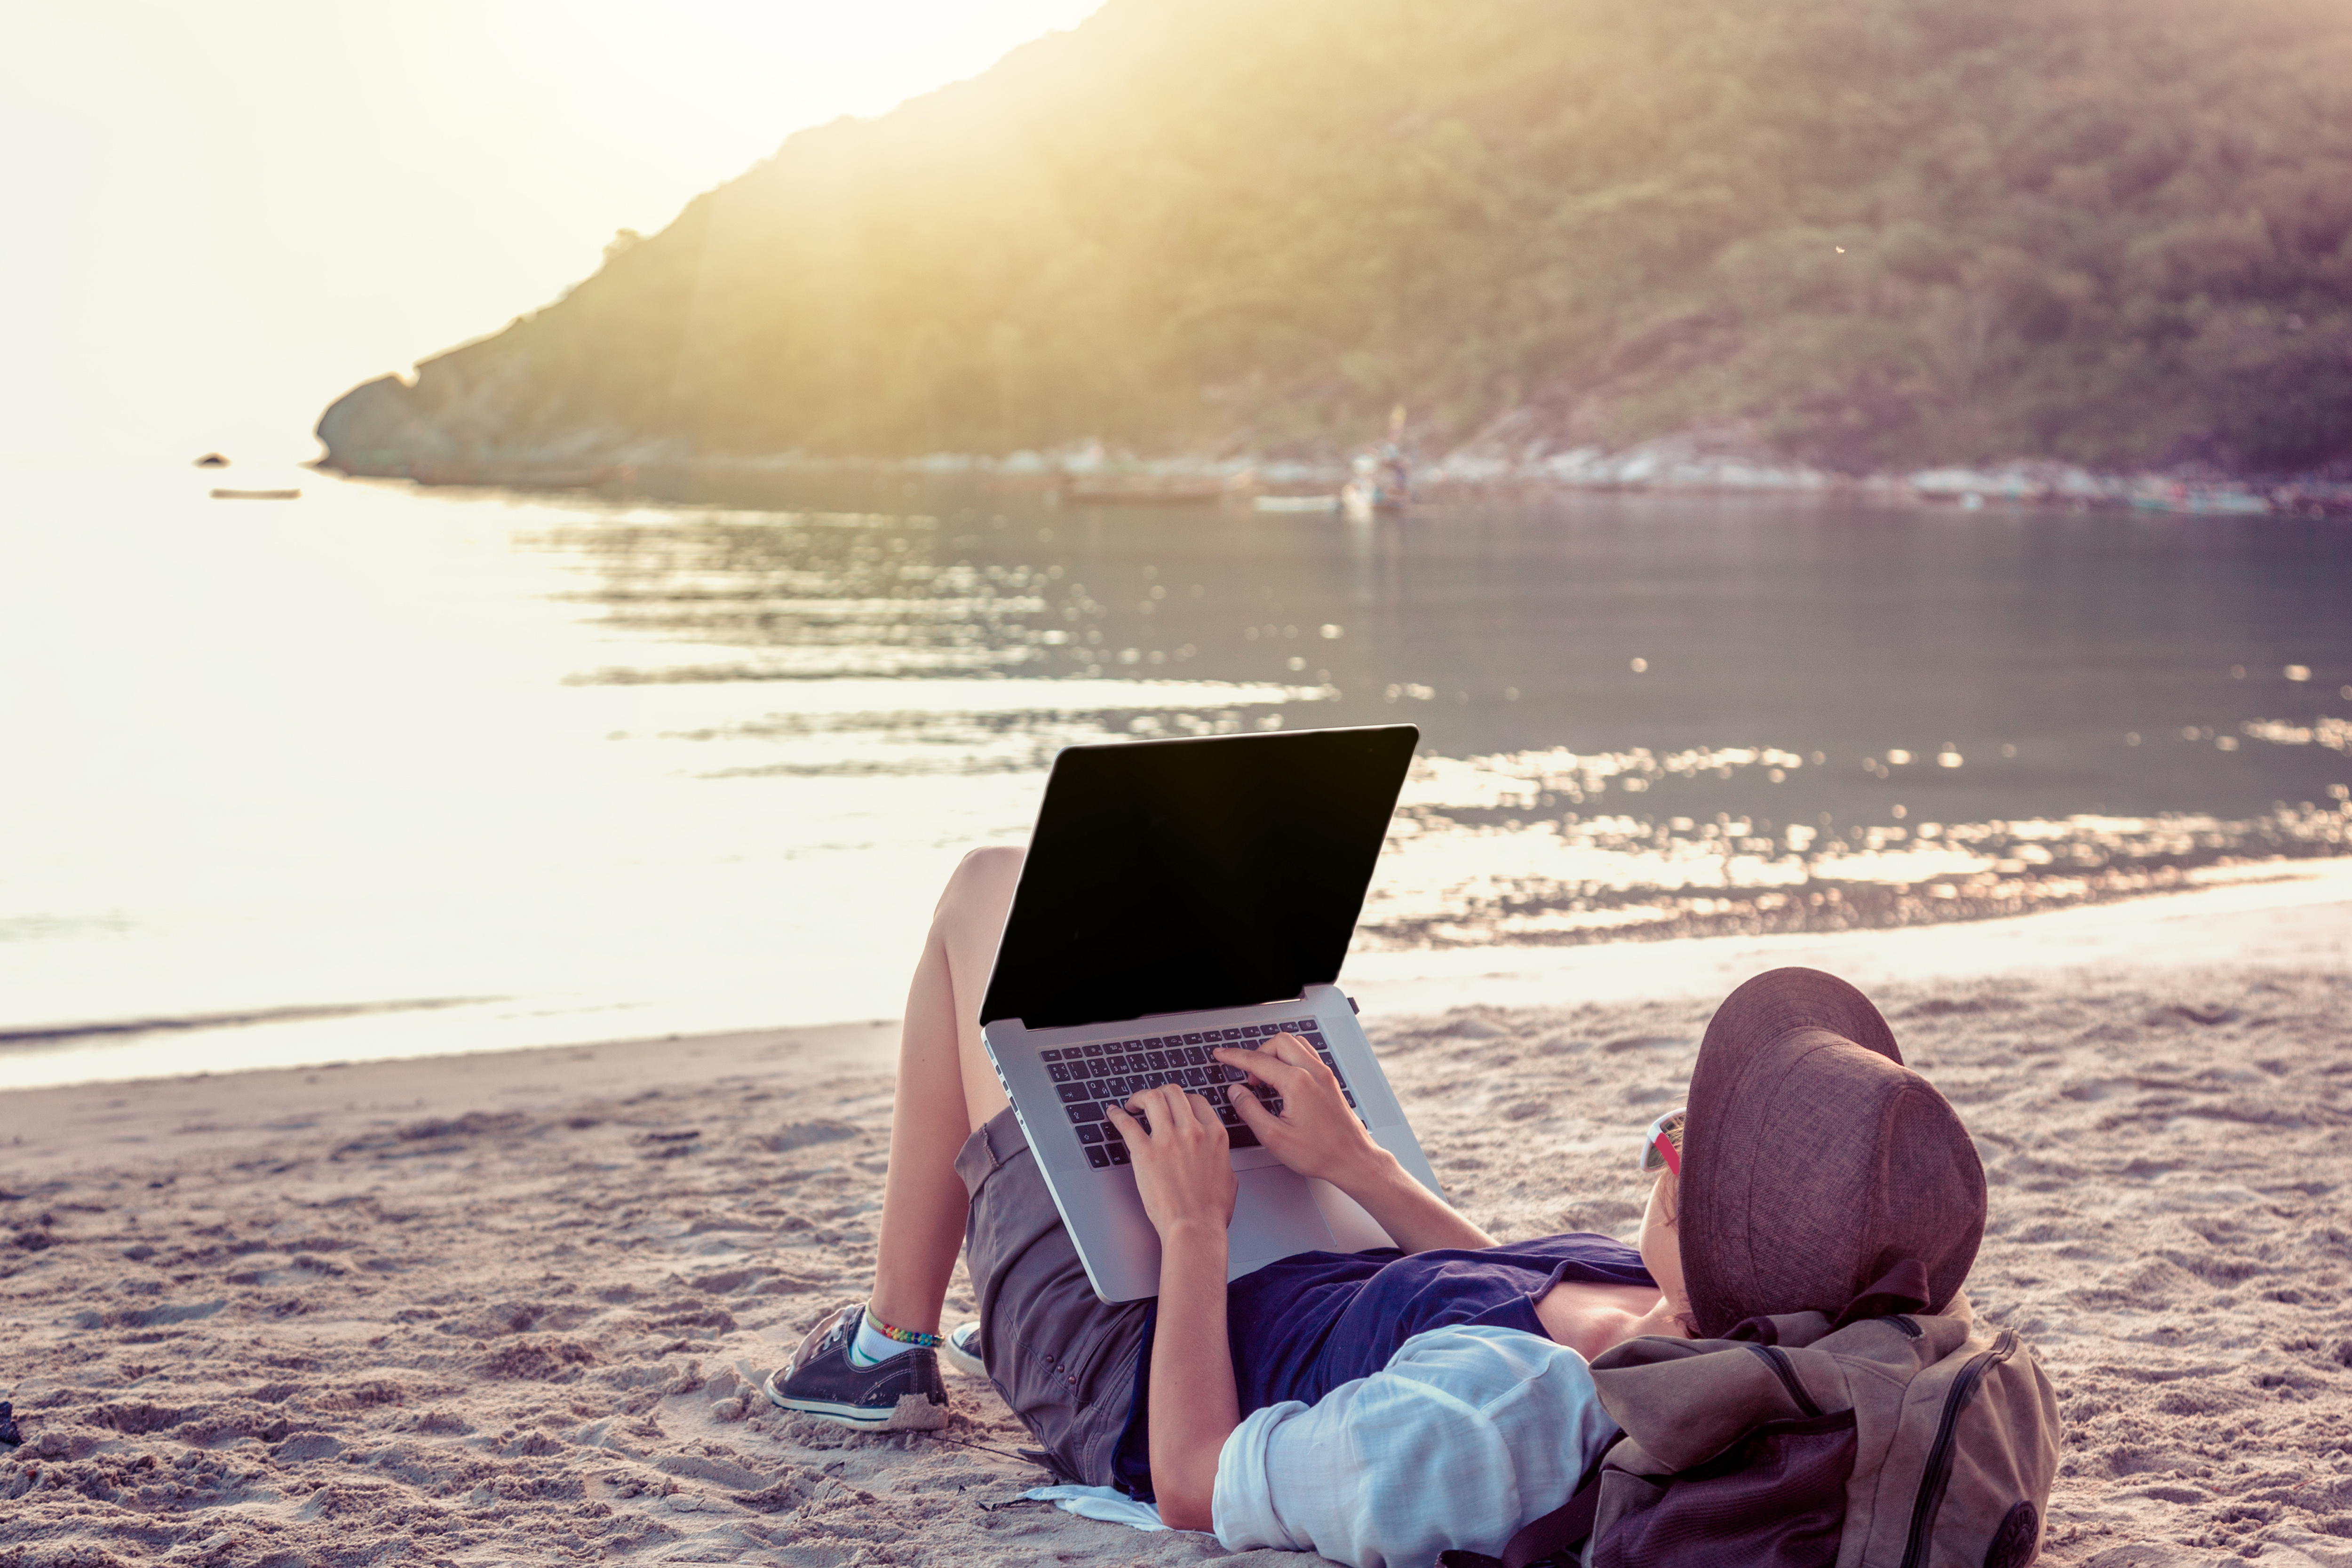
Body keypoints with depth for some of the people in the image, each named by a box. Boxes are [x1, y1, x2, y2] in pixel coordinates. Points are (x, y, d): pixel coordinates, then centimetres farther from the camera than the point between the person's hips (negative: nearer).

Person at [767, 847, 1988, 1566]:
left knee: (993, 885, 6)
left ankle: (891, 1348, 24)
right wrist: (1362, 1167, -1)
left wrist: (1193, 1229, -21)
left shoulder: (1488, 1416, -48)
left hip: (1125, 1383, -7)